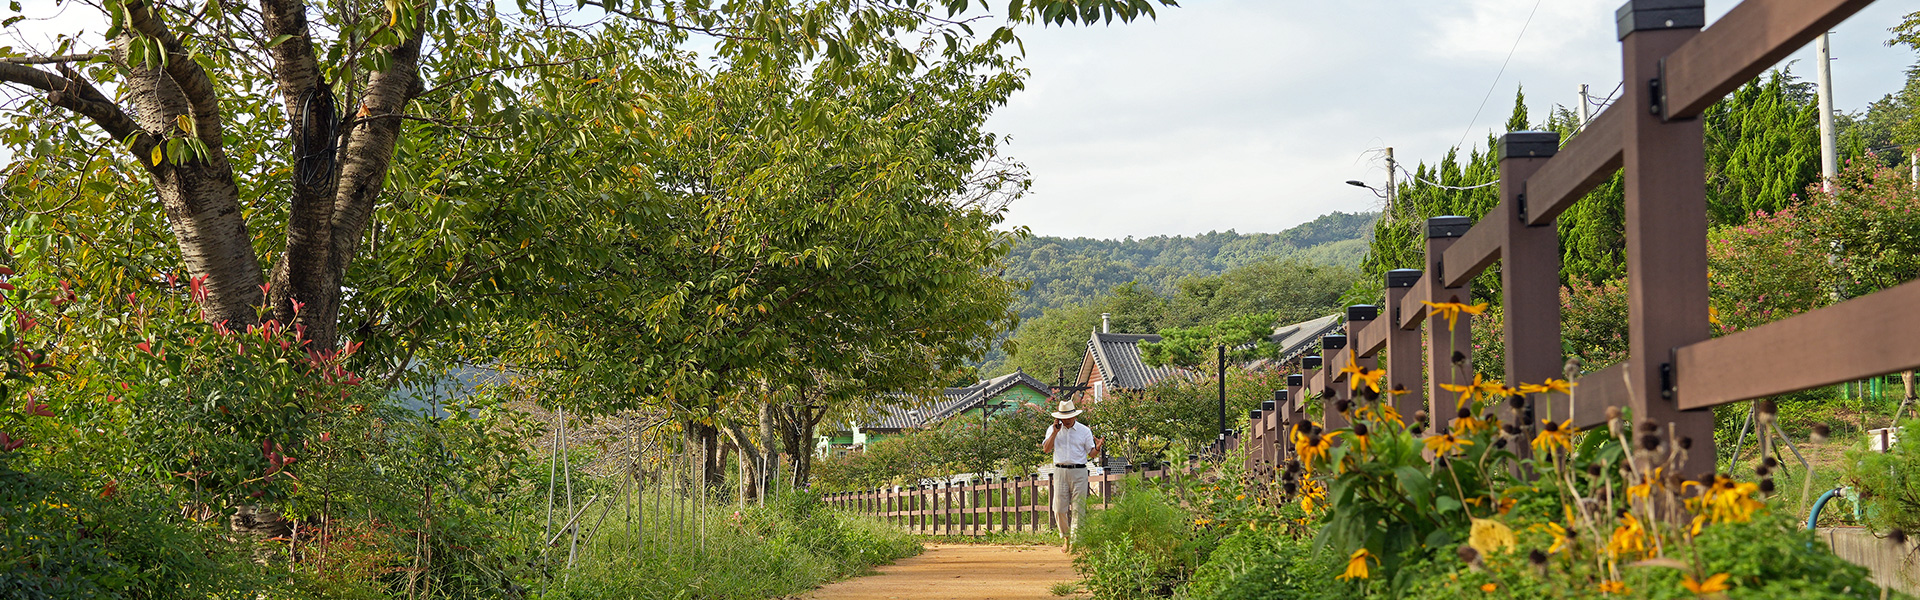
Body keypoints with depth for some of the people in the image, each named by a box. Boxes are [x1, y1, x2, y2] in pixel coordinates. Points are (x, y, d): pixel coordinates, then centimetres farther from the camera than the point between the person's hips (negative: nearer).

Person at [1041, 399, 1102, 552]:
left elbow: (1091, 454, 7)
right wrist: (1055, 433, -9)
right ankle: (1066, 538, 16)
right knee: (1059, 509, -1)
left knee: (1078, 509, -4)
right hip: (1060, 471, 1)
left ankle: (1074, 542, -2)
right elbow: (1046, 449, -1)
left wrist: (1097, 448, -15)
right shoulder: (1053, 429, 10)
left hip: (1079, 472, -1)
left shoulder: (1084, 431, 8)